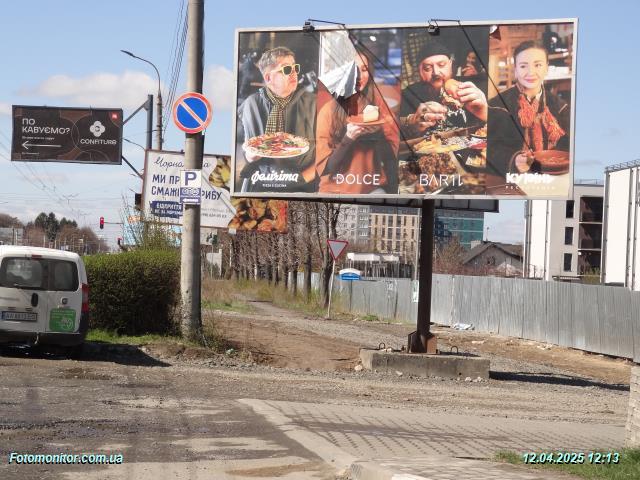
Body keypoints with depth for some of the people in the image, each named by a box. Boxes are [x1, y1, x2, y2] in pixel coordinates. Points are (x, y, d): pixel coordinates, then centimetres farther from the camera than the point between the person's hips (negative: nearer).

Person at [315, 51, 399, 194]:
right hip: (336, 190, -1)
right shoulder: (328, 110, -5)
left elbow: (391, 155, 2)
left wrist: (378, 134, -15)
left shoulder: (375, 105, 1)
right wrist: (348, 139, -18)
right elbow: (325, 167, -5)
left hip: (371, 188, 1)